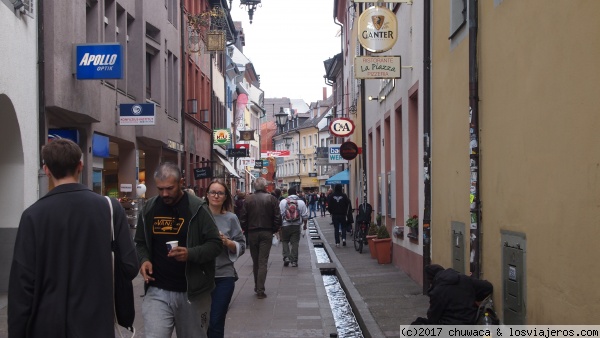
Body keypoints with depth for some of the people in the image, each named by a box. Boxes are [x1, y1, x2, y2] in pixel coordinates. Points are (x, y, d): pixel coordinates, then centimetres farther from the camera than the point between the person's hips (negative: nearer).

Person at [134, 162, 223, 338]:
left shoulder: (197, 208, -7)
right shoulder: (148, 209, 5)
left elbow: (216, 244, -7)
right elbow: (140, 243, 18)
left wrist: (190, 254, -24)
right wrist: (144, 260, -4)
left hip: (192, 291, -2)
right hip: (157, 291, 2)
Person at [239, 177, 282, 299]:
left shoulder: (248, 199, -3)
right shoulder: (271, 198, -5)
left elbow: (243, 218, -3)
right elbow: (278, 217, -6)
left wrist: (246, 229, 12)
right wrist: (274, 230, 7)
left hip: (252, 233, 2)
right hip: (266, 233, -2)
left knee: (255, 262, 15)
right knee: (263, 262, -1)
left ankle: (257, 287, 24)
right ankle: (260, 290, -5)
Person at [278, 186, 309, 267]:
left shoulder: (283, 201, -3)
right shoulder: (301, 202, -2)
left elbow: (280, 215, -4)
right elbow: (305, 216, 0)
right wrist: (304, 224, 15)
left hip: (285, 225, 0)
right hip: (296, 226, 0)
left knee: (285, 241, 16)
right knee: (295, 243, 6)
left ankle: (286, 257, 1)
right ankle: (294, 261, 6)